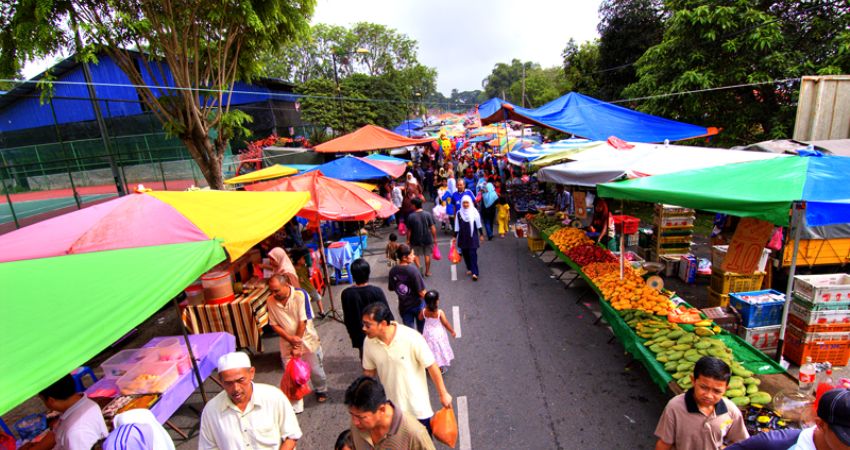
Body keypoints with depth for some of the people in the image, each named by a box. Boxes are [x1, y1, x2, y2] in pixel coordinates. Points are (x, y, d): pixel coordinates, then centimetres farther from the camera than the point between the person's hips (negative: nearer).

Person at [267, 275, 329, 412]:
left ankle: (321, 391, 40)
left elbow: (303, 321, -20)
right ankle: (295, 404, 23)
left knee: (315, 370, 13)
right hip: (287, 343, 2)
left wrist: (297, 344, -16)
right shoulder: (270, 301, -10)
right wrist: (290, 339, -18)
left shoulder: (300, 295, -21)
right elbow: (274, 325, -5)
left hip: (307, 340, -2)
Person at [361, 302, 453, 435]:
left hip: (417, 405, -3)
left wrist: (443, 394, -9)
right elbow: (368, 372, 1)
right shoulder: (369, 342, -15)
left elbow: (431, 366, -17)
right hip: (391, 406, 3)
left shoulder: (412, 338, -29)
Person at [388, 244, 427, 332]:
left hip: (403, 306, 4)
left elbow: (391, 288, 3)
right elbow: (421, 292, -24)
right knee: (422, 331, 21)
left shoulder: (393, 271, -11)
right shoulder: (413, 270, -27)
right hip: (417, 304, -4)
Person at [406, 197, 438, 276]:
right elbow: (433, 228, -9)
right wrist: (435, 238, 2)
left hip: (415, 240, -1)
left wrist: (408, 240, 4)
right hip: (427, 239, 1)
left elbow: (409, 230, -8)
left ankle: (418, 266, -6)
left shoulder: (411, 216, -13)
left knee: (415, 255, 17)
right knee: (427, 255, 16)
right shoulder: (428, 214, -10)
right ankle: (427, 271, 25)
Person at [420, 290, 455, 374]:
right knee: (439, 349, 18)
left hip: (428, 333, 3)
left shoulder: (424, 311, -20)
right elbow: (446, 324, -16)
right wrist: (452, 331, 0)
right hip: (438, 333, -3)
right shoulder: (440, 313, -29)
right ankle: (441, 368, 35)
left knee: (430, 349, 23)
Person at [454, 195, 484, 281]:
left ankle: (475, 272, -7)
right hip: (463, 237, 3)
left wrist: (481, 235, 3)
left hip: (473, 237, -3)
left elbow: (478, 225, 2)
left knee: (473, 254, -8)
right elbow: (457, 226, 7)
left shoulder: (474, 212, -4)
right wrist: (455, 236, 7)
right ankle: (469, 268, 27)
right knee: (465, 253, 9)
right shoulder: (459, 213, 1)